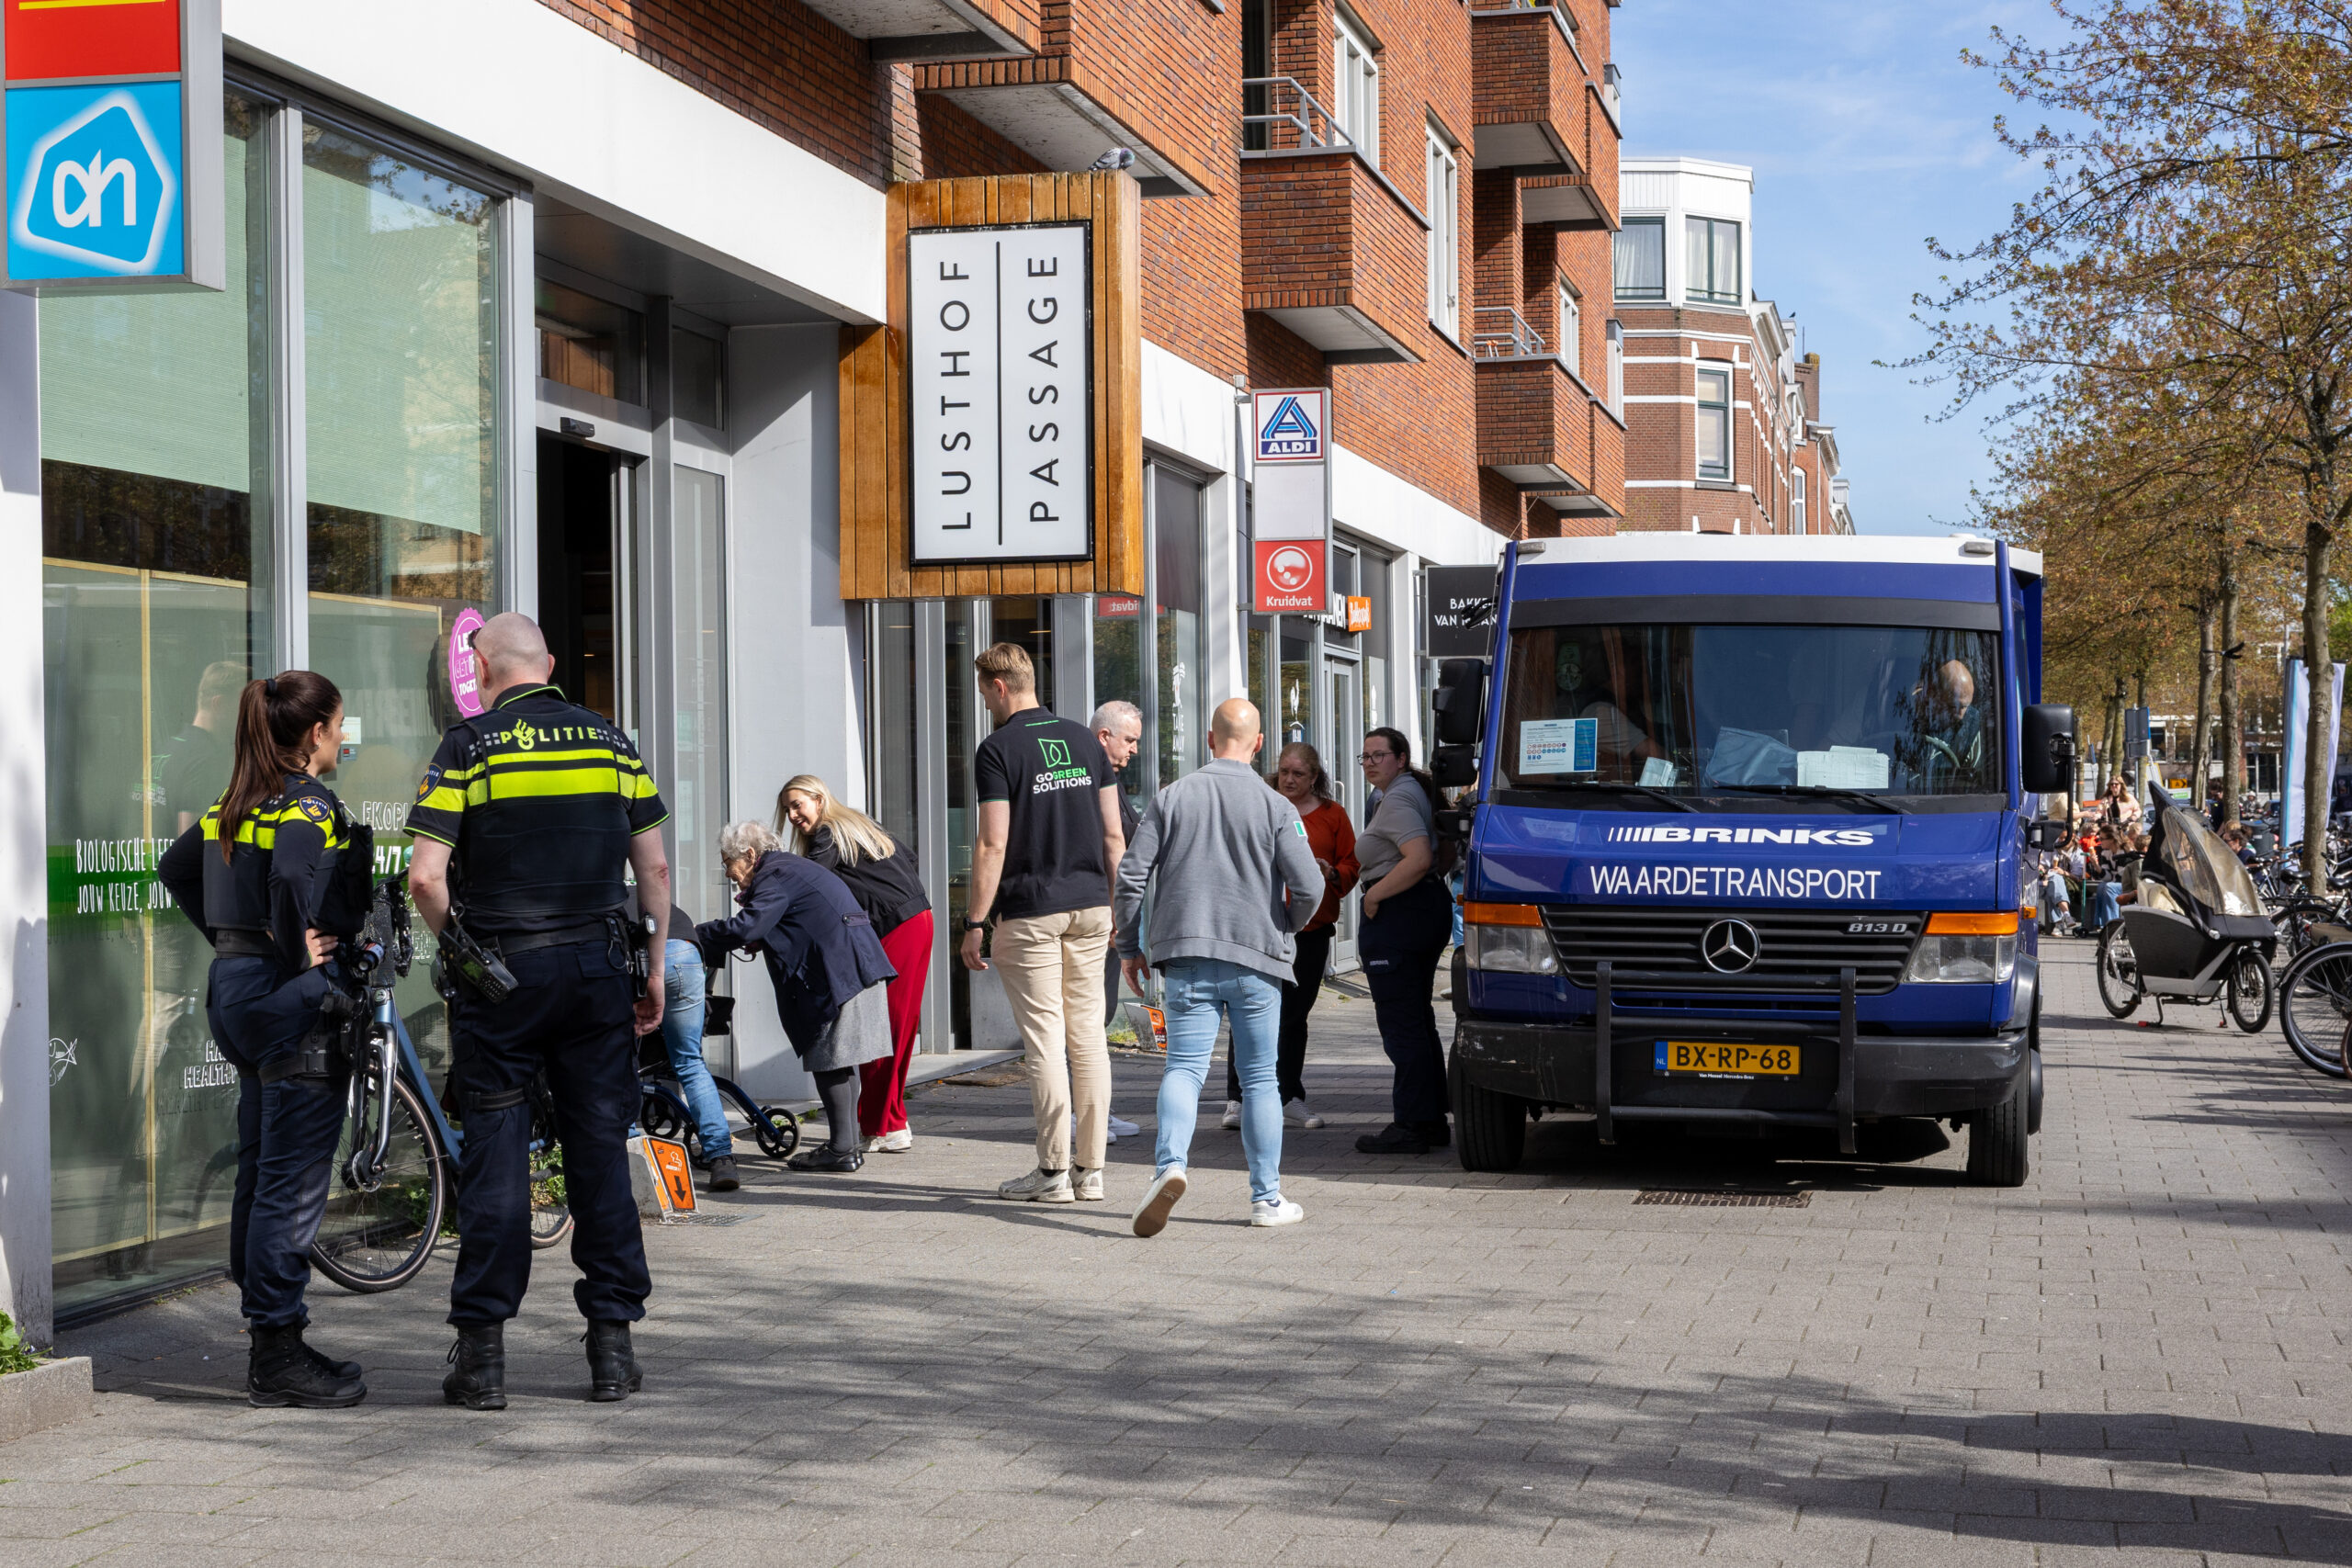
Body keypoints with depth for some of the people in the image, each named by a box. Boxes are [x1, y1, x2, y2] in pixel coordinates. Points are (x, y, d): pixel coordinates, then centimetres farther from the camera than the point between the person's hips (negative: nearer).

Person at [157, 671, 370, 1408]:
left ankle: (266, 1343, 21)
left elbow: (175, 867, 22)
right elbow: (292, 876, -32)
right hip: (292, 997, -9)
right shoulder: (310, 805, -14)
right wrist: (299, 950, -19)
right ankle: (279, 1355, -2)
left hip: (236, 988, 9)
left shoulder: (237, 803, 12)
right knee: (293, 1183, -5)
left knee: (260, 1175, 14)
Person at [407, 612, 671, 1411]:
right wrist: (656, 969, 13)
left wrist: (459, 948, 5)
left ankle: (482, 1352, 5)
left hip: (500, 974, -2)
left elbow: (425, 878, -11)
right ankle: (613, 1346, 10)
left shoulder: (468, 746, -5)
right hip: (598, 968, 3)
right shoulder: (610, 741, 6)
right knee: (601, 1151, 7)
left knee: (495, 1155, 3)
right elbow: (654, 867, 6)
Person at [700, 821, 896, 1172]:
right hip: (858, 966, 11)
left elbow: (745, 928, -20)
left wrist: (694, 935, -10)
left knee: (830, 1058, -6)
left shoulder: (776, 876, -9)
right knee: (840, 1058, 14)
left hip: (839, 971, -11)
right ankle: (846, 1144, 18)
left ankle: (841, 1150, -5)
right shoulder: (792, 868, 24)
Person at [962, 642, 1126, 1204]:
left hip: (1030, 915, -5)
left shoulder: (998, 750, -8)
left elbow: (993, 846, -12)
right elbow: (1114, 834, 9)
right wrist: (1120, 905, 16)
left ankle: (1054, 1171, -1)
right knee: (1087, 1032, 8)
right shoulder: (1084, 740, 10)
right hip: (1090, 906, 5)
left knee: (1044, 1037, -2)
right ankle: (1090, 1168, 9)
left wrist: (974, 922, -7)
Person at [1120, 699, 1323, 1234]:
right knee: (1259, 1077, 9)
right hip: (1257, 959, 0)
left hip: (1188, 958, 0)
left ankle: (1170, 1163, -27)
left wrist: (1129, 947, 13)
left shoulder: (1171, 798, 3)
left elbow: (1131, 876, 2)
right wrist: (1286, 928, 14)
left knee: (1184, 1066, -2)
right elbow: (1309, 888, -8)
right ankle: (1267, 1198, 13)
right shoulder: (1275, 807, -2)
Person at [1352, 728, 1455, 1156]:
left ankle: (1411, 1128, -6)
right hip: (1429, 908, 11)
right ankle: (1433, 1121, 19)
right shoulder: (1415, 791, 19)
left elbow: (1419, 858, -27)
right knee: (1419, 1020, 15)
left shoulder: (1397, 800, -14)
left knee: (1401, 1024, -8)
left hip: (1398, 914, -11)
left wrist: (1374, 894, -18)